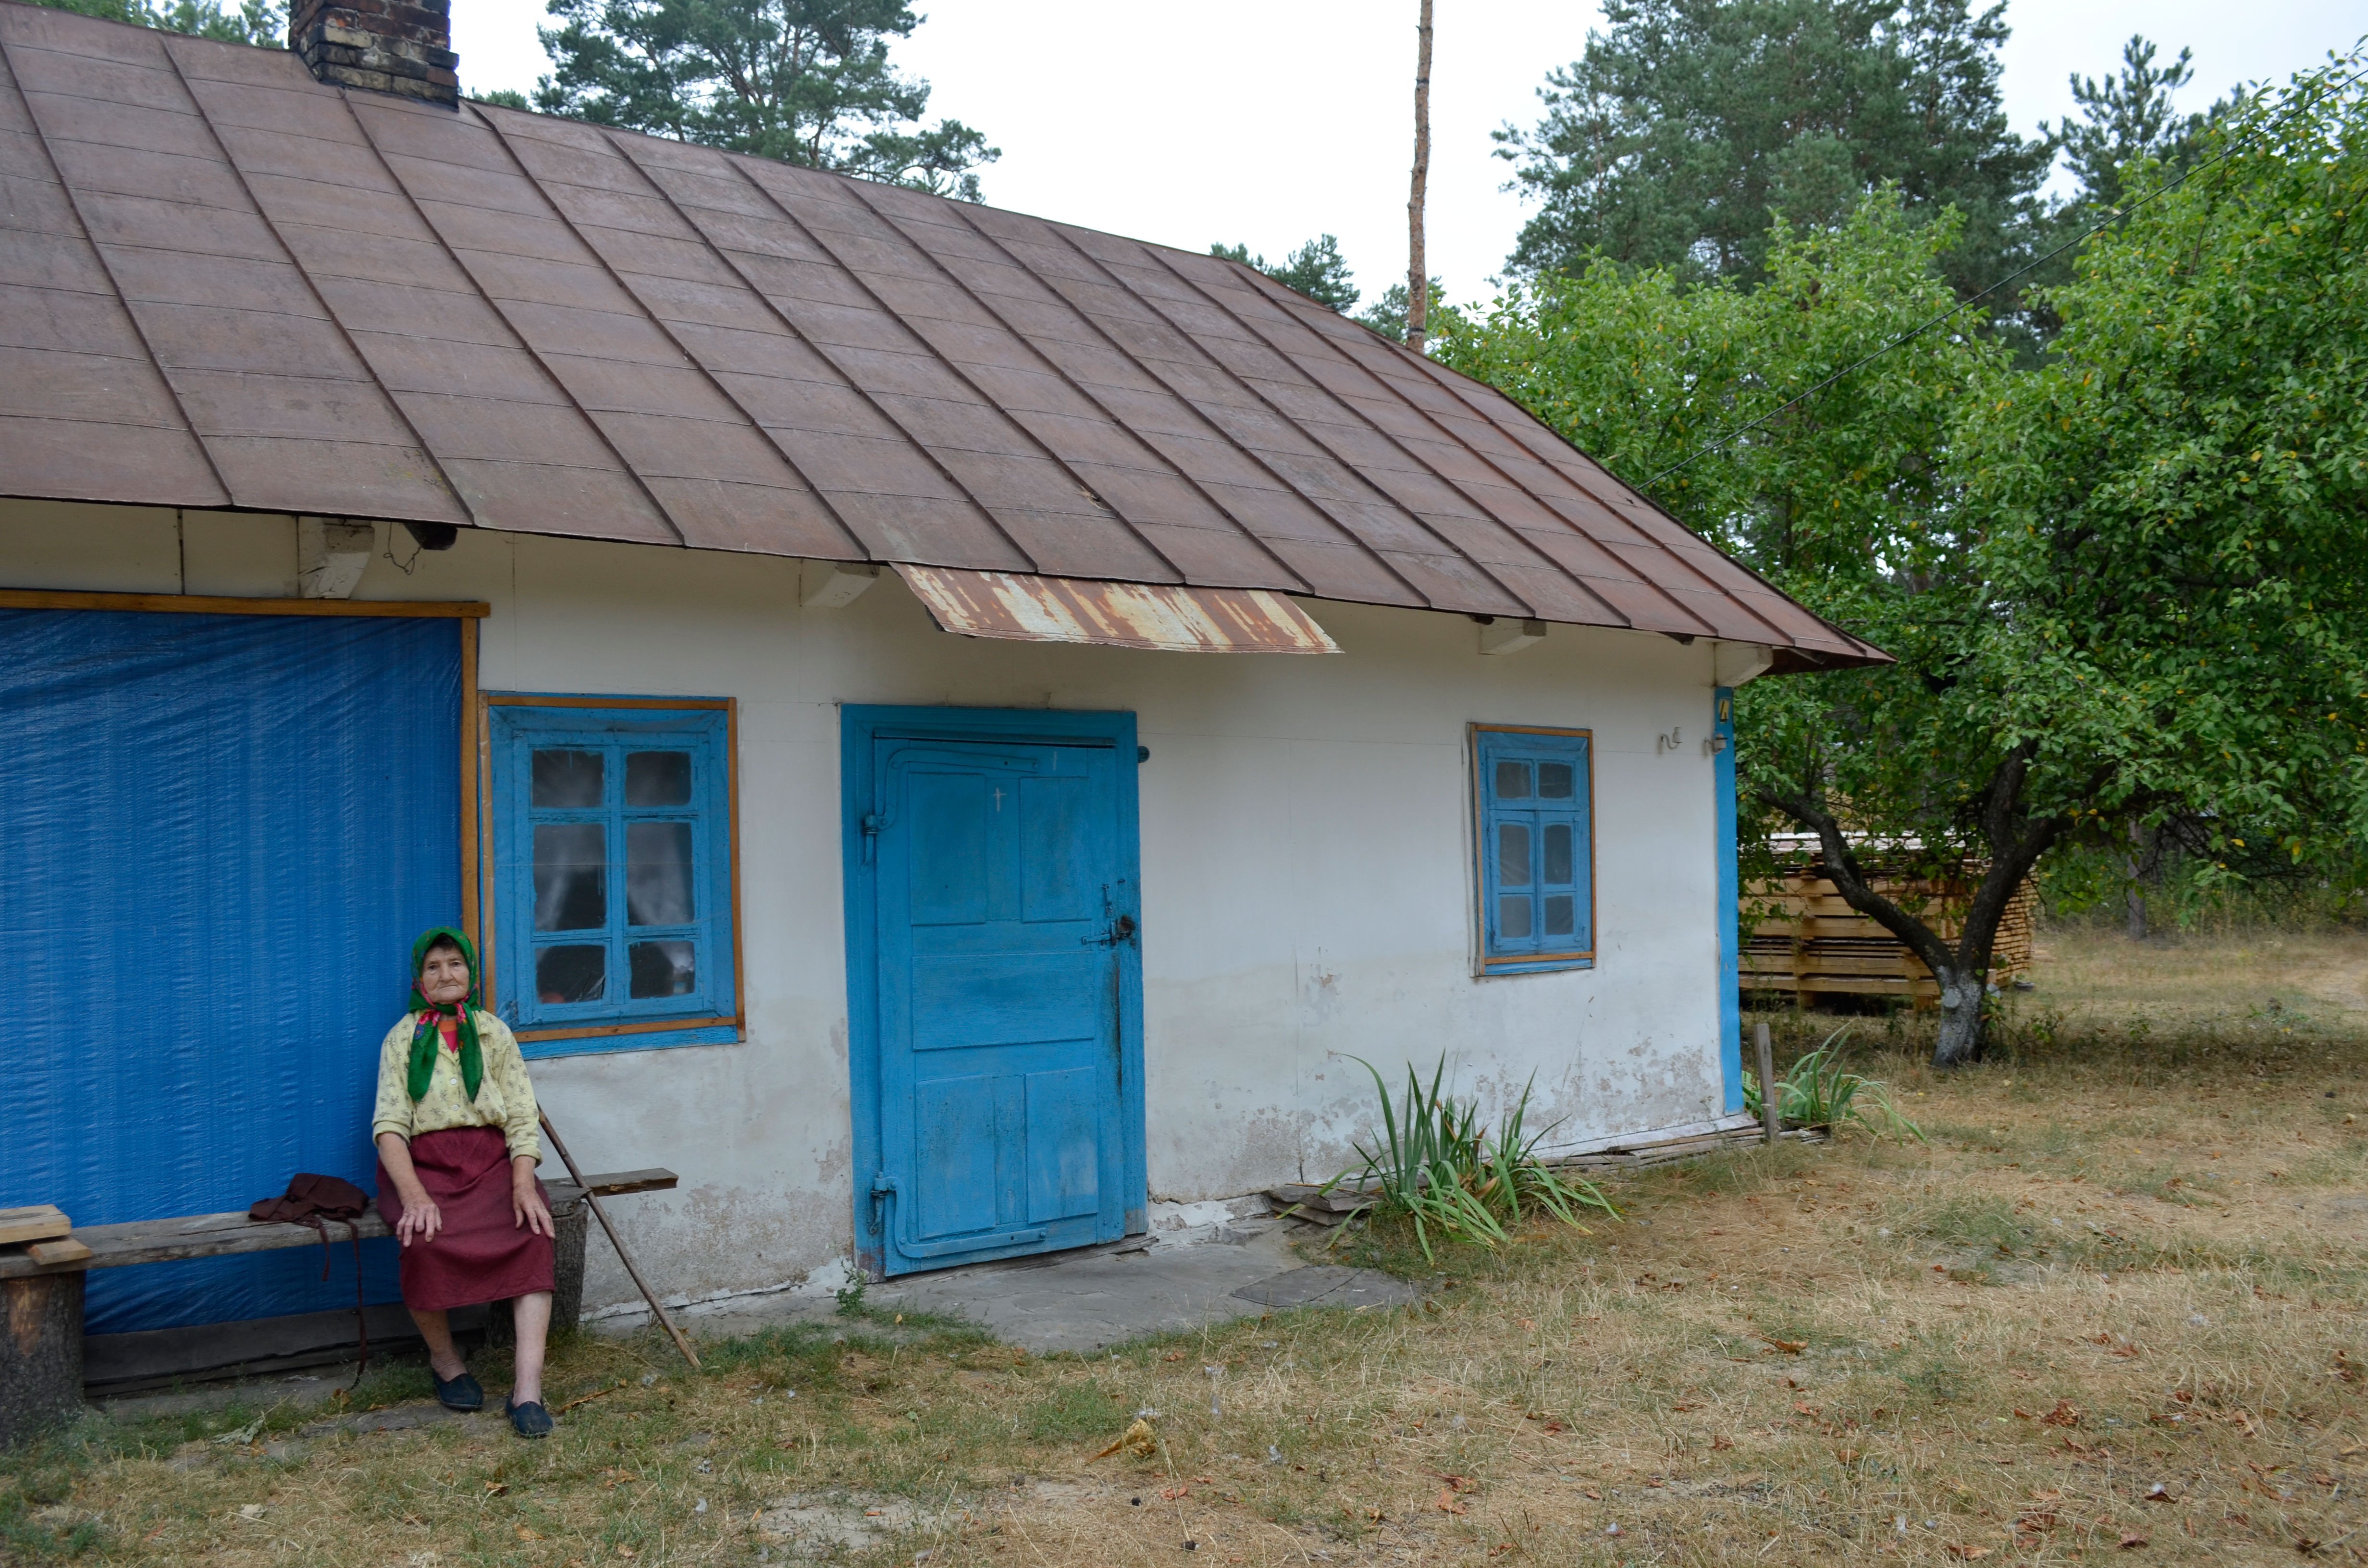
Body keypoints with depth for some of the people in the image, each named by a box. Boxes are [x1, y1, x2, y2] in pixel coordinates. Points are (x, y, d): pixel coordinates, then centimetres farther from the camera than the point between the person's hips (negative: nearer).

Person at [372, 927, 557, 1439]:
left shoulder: (495, 1034, 14)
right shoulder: (403, 1039, 9)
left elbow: (523, 1118, 6)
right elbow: (389, 1125, -3)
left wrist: (523, 1184, -13)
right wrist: (413, 1194, -21)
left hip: (491, 1161, 1)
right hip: (423, 1162, -1)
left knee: (535, 1231, -29)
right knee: (425, 1241, -33)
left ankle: (527, 1386, -34)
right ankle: (444, 1359, -4)